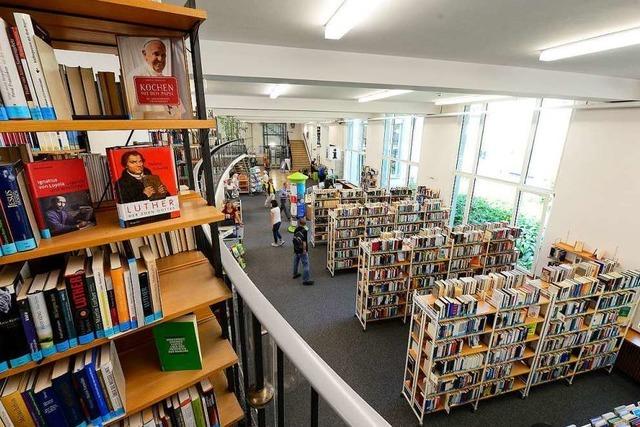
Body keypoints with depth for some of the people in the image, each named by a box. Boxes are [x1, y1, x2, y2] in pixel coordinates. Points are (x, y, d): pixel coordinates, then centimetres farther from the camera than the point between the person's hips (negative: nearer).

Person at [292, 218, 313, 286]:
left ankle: (295, 274, 43)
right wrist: (304, 250, -14)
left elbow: (294, 239, 9)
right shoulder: (304, 231, -19)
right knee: (305, 265, -3)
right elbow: (304, 242, -21)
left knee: (296, 262, 25)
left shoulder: (296, 229, 1)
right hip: (302, 251, -8)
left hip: (296, 250, 8)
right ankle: (306, 280, -2)